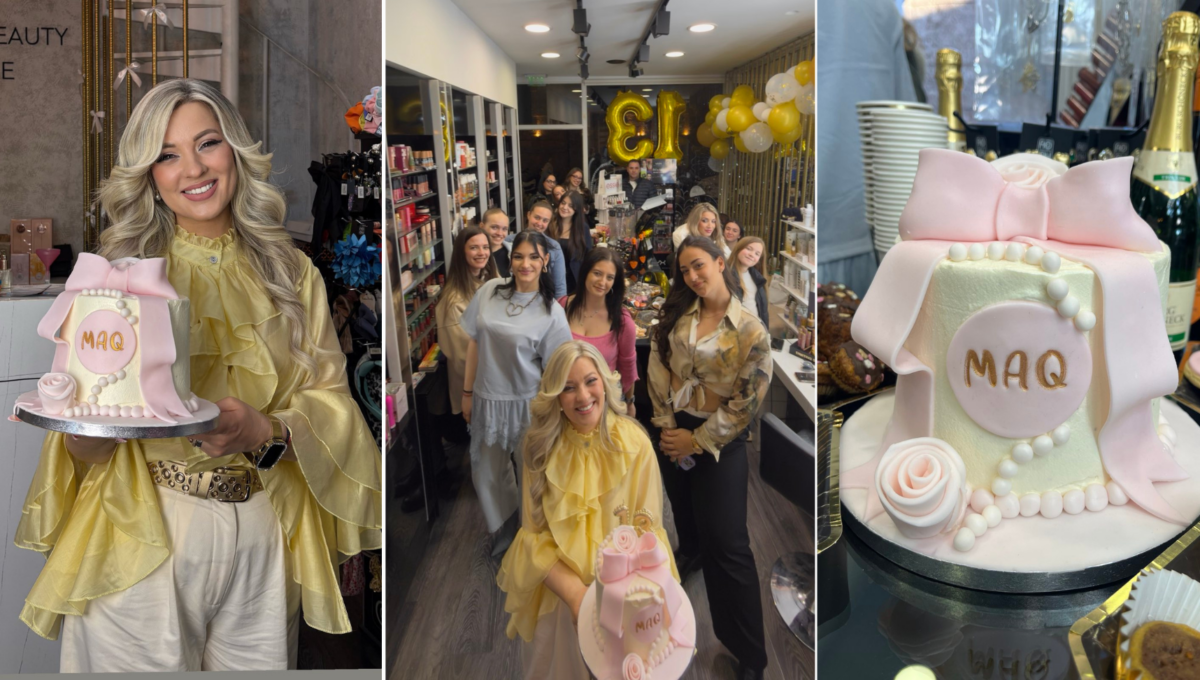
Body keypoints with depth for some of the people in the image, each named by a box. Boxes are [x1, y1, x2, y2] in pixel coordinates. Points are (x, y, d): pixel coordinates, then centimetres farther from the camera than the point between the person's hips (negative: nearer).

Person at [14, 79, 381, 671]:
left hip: (264, 538, 2)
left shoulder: (290, 274, 4)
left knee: (260, 665, 14)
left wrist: (263, 430, -20)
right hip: (141, 537, -1)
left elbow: (331, 401, -1)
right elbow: (84, 445, -4)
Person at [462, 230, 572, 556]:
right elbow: (475, 343, 2)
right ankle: (503, 526, 41)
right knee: (486, 472, 16)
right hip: (488, 399, 3)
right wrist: (467, 392, 4)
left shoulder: (551, 313, -13)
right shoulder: (490, 291, -5)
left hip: (527, 403, -3)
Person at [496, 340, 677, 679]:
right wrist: (575, 592, -23)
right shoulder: (542, 446, -10)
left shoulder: (635, 443, -14)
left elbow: (648, 529, -11)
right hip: (558, 592, 1)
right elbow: (534, 534, -9)